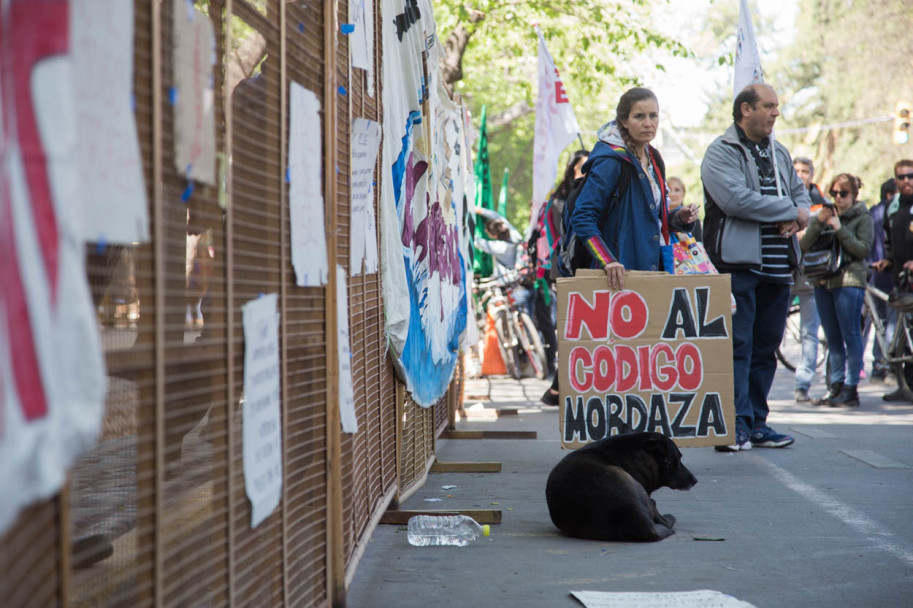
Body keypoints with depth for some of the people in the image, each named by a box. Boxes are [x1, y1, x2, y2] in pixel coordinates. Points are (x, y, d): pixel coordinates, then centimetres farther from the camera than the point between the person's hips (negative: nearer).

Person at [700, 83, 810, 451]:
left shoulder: (779, 154, 20)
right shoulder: (721, 152, -4)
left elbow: (800, 192, 20)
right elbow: (736, 199, -19)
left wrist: (798, 218, -4)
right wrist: (789, 211, -11)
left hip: (779, 265, 7)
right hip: (739, 261, -7)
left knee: (766, 346, 9)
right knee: (737, 345, -8)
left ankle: (756, 423, 16)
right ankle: (738, 425, -7)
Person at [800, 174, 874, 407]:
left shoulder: (863, 218, 3)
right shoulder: (824, 216, 15)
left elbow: (864, 249, -11)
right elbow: (804, 246, 4)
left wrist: (840, 229, -14)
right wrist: (818, 223, -9)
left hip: (849, 281, -5)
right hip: (823, 282, 5)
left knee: (851, 336, -6)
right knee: (832, 338, 8)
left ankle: (850, 389, -3)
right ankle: (835, 386, 13)